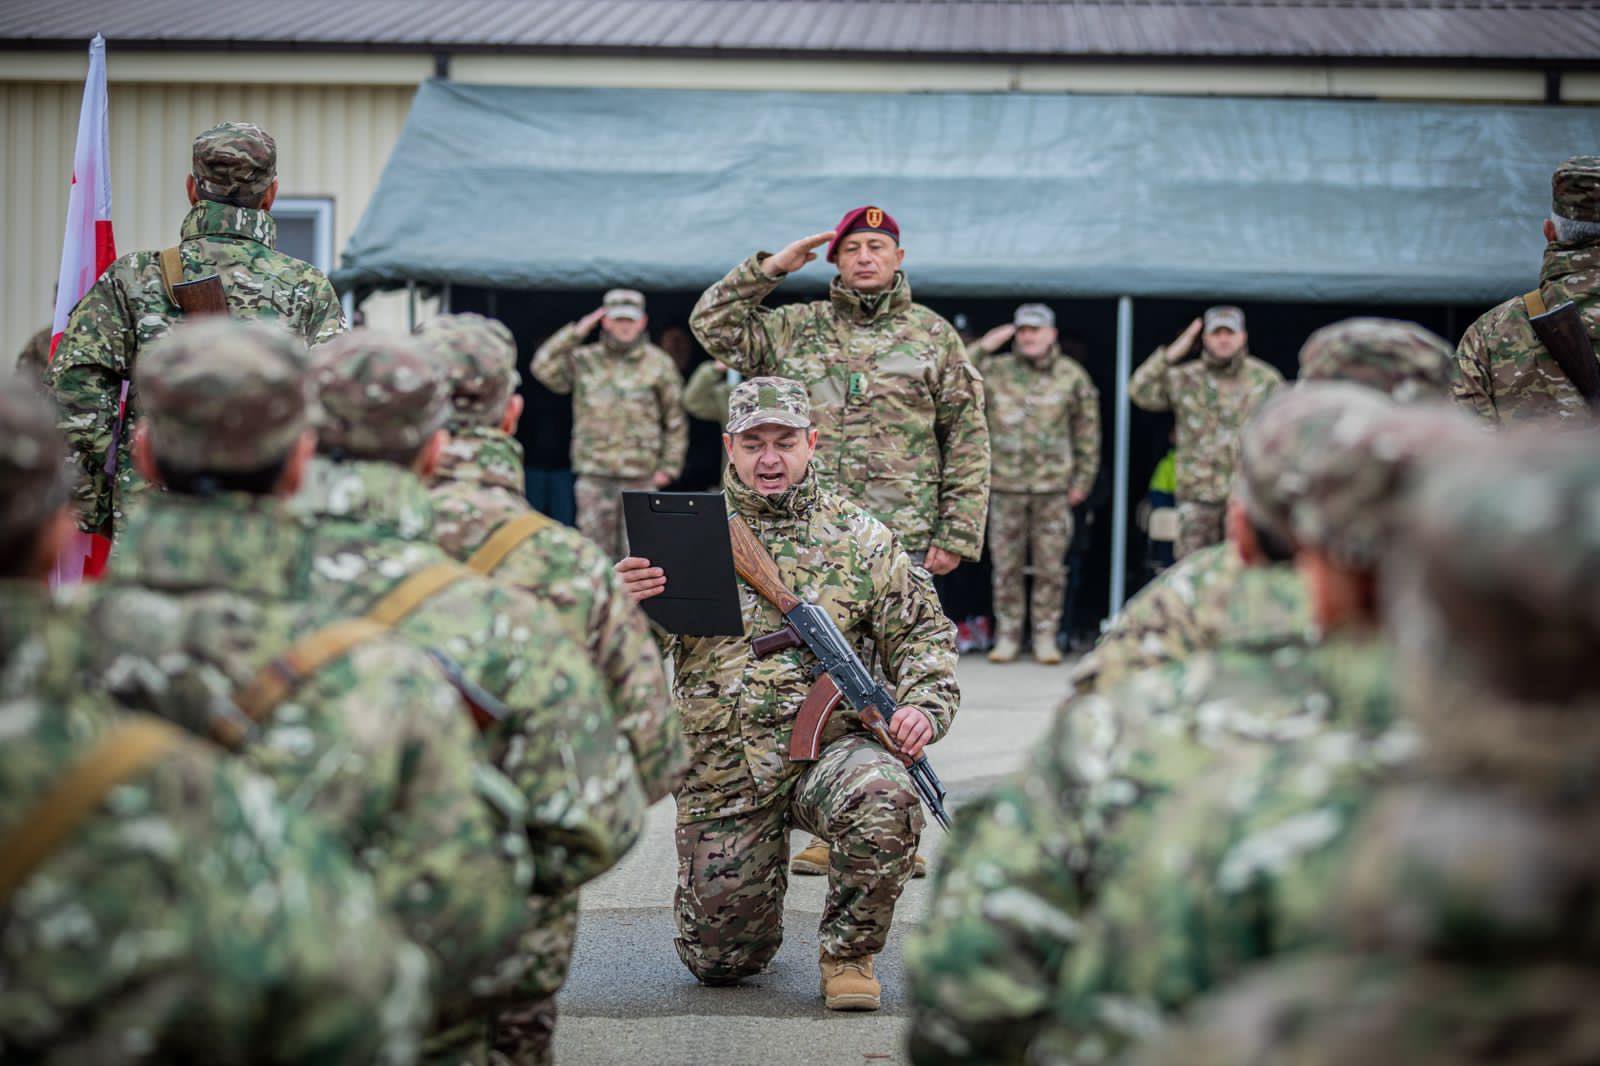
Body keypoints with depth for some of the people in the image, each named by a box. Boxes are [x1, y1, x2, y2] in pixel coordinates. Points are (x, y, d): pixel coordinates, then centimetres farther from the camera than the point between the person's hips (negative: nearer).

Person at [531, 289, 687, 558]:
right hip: (594, 476, 1)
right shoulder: (585, 361, 9)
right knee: (596, 549, 3)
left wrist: (669, 467, 3)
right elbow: (544, 368, -6)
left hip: (640, 475, -1)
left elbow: (675, 422, 9)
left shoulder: (660, 365, 6)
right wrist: (575, 332, -7)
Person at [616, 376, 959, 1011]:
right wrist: (632, 606, -22)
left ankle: (849, 953, -9)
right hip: (722, 766, 1)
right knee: (718, 960, 0)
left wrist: (923, 706, -9)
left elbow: (923, 633, 12)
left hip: (830, 743, -1)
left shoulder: (860, 539, 6)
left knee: (885, 802, -36)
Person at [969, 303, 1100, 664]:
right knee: (1006, 566, 4)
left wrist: (1083, 480, 7)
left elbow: (1087, 430, 10)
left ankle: (1046, 637, 10)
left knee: (1050, 566, 2)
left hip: (1053, 486, 0)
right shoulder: (996, 371, 4)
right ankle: (1007, 635, 12)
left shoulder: (1072, 376, 6)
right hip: (1006, 485, 0)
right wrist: (983, 348, -7)